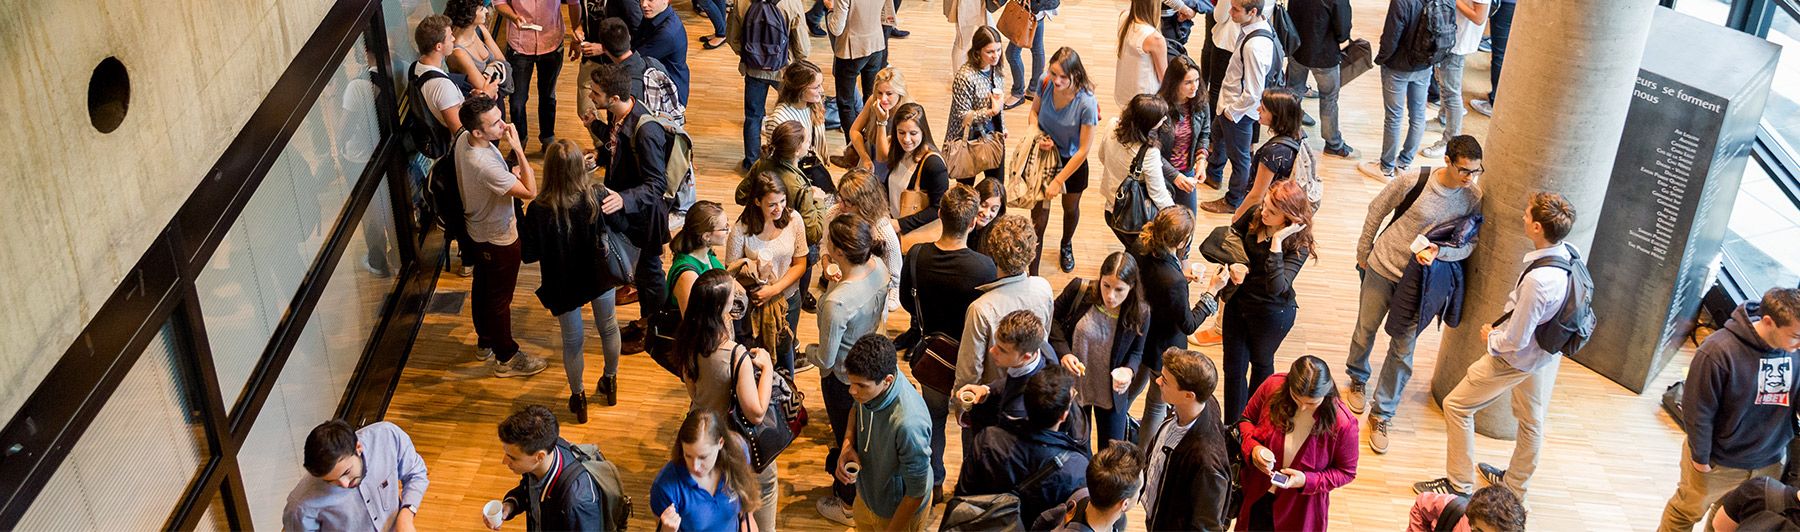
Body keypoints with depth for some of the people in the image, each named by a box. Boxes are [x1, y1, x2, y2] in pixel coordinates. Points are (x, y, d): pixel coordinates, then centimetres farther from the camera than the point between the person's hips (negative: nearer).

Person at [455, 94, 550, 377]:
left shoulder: (463, 139, -12)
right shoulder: (485, 165, -40)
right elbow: (531, 192, -34)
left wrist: (511, 172, -6)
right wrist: (518, 150, -36)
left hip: (477, 231, 9)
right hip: (499, 239, -9)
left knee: (482, 287, 25)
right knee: (500, 299, 11)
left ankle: (485, 343, 46)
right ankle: (505, 358, 29)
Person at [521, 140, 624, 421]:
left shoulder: (540, 210, -31)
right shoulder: (598, 195, -24)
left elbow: (529, 255, -19)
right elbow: (618, 224, -3)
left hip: (564, 284, -2)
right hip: (600, 277, 2)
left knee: (573, 340, 19)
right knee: (608, 328, 26)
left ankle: (578, 398, 39)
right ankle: (610, 382, 49)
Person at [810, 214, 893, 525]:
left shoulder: (835, 302, -41)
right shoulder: (878, 268, -19)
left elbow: (826, 360, -27)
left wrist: (806, 352, -6)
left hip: (842, 378, -7)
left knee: (846, 435, 18)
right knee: (858, 430, 30)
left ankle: (849, 506, 42)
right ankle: (847, 484, 57)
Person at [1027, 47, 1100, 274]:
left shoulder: (1086, 103, -33)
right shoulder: (1045, 83, -22)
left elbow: (1084, 150, -25)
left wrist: (1058, 181, -21)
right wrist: (1038, 136, -21)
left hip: (1072, 162, -2)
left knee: (1070, 208, 26)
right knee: (1039, 215, 3)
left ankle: (1067, 245, 58)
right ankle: (1032, 275, 12)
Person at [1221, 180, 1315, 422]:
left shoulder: (1298, 245, -26)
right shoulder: (1255, 214, -13)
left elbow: (1276, 287, -38)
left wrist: (1277, 242, -41)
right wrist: (1234, 264, -16)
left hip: (1271, 313, -4)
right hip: (1238, 302, 4)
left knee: (1261, 364, 22)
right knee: (1233, 367, 12)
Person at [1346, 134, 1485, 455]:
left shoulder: (1474, 199, -12)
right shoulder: (1415, 181, -19)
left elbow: (1470, 245, -8)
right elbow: (1377, 210, -5)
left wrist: (1438, 251, -29)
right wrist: (1363, 252, 3)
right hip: (1383, 269, -1)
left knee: (1403, 350, 5)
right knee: (1365, 332, 16)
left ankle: (1382, 414, 19)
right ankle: (1358, 380, 46)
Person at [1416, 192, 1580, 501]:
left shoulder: (1537, 281, -38)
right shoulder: (1569, 254, -14)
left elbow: (1516, 339, -28)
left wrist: (1491, 337, -7)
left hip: (1517, 358, -8)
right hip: (1548, 354, 8)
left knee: (1456, 406, 9)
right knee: (1532, 421, 24)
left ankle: (1459, 485, 21)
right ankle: (1514, 487, 45)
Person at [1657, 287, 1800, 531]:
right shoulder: (1719, 352, -31)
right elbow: (1697, 409, -20)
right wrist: (1700, 456, -11)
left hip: (1768, 463, 4)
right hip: (1717, 461, -4)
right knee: (1688, 511, 19)